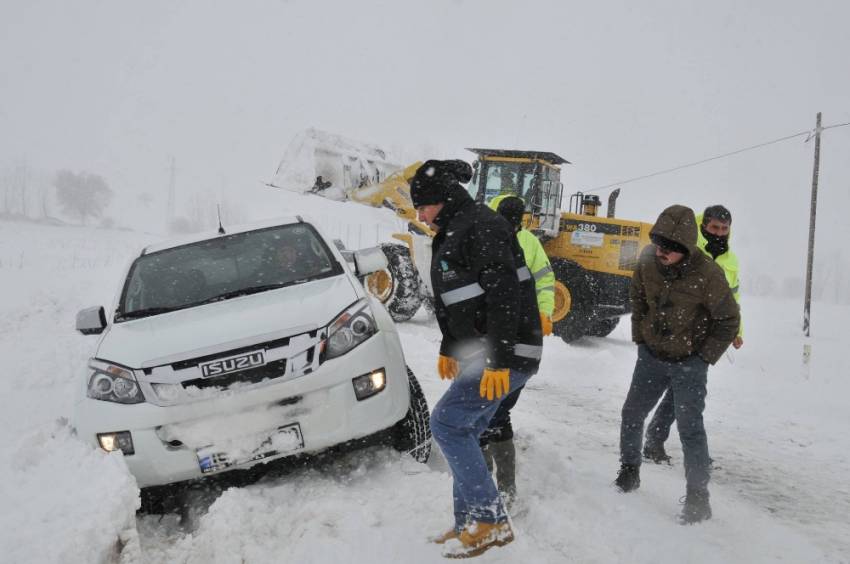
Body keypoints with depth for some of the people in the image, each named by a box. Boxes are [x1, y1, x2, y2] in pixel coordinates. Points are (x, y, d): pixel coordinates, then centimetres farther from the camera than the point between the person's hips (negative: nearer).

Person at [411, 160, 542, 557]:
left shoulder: (482, 227, -16)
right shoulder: (451, 235, 16)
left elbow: (503, 294, -24)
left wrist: (499, 360, -27)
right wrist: (448, 348, 29)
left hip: (508, 353, -10)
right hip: (478, 352, 10)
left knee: (446, 423, -12)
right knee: (464, 432, 10)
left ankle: (491, 520, -6)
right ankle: (469, 524, 19)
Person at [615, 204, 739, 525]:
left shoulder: (707, 275, -25)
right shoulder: (648, 263, -12)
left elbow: (729, 320, -12)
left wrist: (703, 358, -12)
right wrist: (640, 338, 8)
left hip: (689, 364, -5)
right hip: (651, 355, 5)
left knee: (690, 428, -8)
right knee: (631, 415, 13)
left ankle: (698, 498, 2)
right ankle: (628, 473, 34)